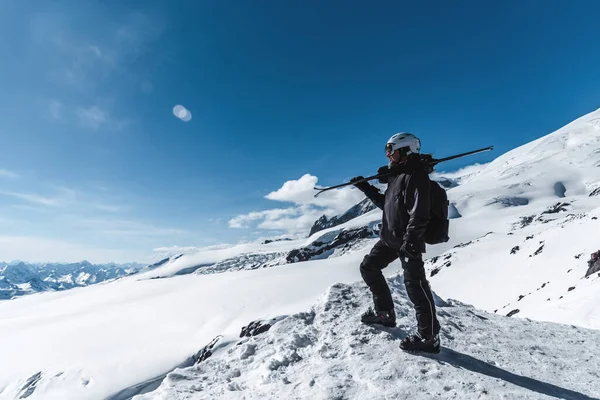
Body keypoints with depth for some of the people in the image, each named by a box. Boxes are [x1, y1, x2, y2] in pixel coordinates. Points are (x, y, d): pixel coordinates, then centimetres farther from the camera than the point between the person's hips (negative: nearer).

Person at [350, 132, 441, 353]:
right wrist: (366, 188, 20)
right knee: (368, 267, 15)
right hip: (390, 237, 10)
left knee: (415, 284, -6)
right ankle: (385, 313, 28)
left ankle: (429, 337, 10)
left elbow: (420, 213, -23)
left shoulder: (416, 176, -15)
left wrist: (410, 239, -29)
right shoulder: (397, 175, 15)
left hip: (408, 240, -10)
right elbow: (386, 203, 22)